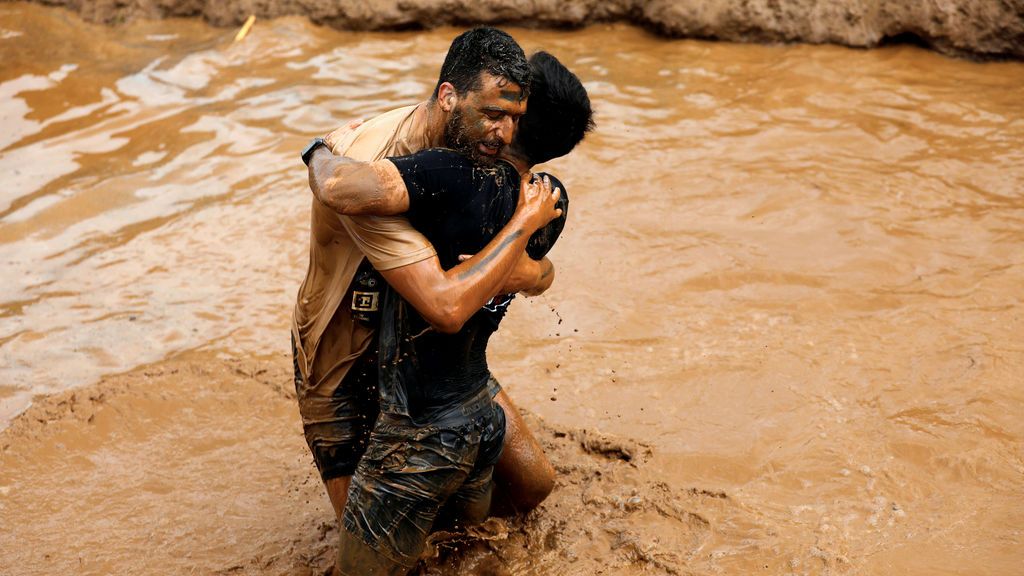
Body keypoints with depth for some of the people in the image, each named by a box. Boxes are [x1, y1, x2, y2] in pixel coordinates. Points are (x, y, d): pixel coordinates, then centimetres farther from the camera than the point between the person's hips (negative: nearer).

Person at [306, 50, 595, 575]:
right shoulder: (548, 204, -4)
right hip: (484, 417, 9)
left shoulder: (458, 177, -27)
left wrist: (321, 155, -17)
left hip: (422, 438, -9)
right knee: (470, 533, 36)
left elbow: (341, 190, -40)